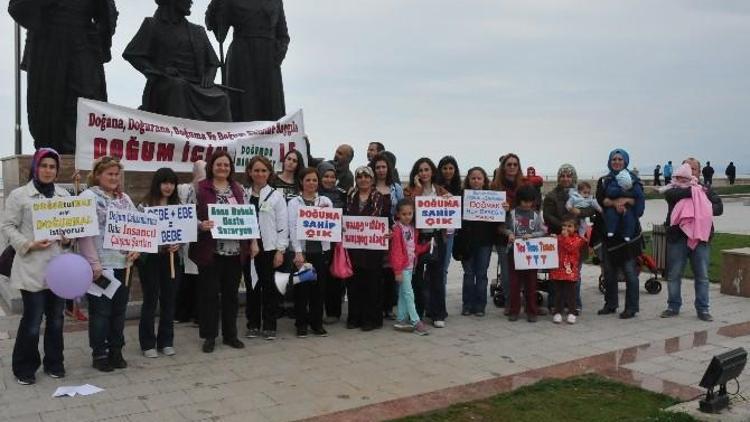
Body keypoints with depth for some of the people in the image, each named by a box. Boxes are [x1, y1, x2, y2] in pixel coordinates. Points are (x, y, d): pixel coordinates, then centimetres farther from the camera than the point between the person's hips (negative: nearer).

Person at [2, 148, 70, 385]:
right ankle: (24, 368, 17)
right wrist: (28, 244, -16)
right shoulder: (19, 195, -3)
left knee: (56, 319, 13)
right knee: (32, 320, -1)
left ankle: (54, 363, 28)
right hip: (32, 268, -4)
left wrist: (69, 239, -5)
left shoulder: (64, 195, 9)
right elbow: (8, 227, -3)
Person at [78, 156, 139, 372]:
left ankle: (116, 351, 24)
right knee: (101, 311, 3)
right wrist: (94, 263, -18)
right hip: (100, 265, -6)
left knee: (119, 310, 12)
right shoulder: (89, 197, -7)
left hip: (123, 263, 6)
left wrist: (136, 249, -3)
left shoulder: (124, 198, 13)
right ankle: (99, 354, 15)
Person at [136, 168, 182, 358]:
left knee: (169, 300, 9)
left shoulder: (178, 205, 7)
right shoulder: (145, 205, -5)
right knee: (150, 301, 3)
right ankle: (148, 344, 14)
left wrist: (178, 244, -8)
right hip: (150, 257, -4)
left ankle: (166, 341, 21)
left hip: (172, 257, 4)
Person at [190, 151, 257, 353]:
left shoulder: (239, 189, 10)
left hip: (235, 250, 3)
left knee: (231, 293, 10)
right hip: (210, 250, -3)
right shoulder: (200, 189, -1)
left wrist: (253, 242, 6)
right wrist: (201, 225, -22)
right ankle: (209, 336, 13)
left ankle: (230, 334, 21)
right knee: (210, 293, 2)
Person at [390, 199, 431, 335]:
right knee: (408, 294, -6)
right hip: (402, 267, -8)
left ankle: (401, 320, 20)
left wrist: (427, 245, 2)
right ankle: (416, 322, -4)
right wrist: (398, 270, -17)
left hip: (410, 266, 8)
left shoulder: (412, 228, 11)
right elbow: (395, 251, -16)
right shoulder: (397, 229, -13)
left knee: (403, 294, 13)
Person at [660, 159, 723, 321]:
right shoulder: (675, 189, 8)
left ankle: (702, 309, 12)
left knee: (702, 276, 3)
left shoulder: (706, 190, 13)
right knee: (674, 274, 5)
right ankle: (673, 307, 17)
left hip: (701, 238, 1)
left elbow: (719, 207, 1)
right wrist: (692, 190, -13)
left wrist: (704, 211, -15)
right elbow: (669, 194, -17)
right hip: (677, 237, -1)